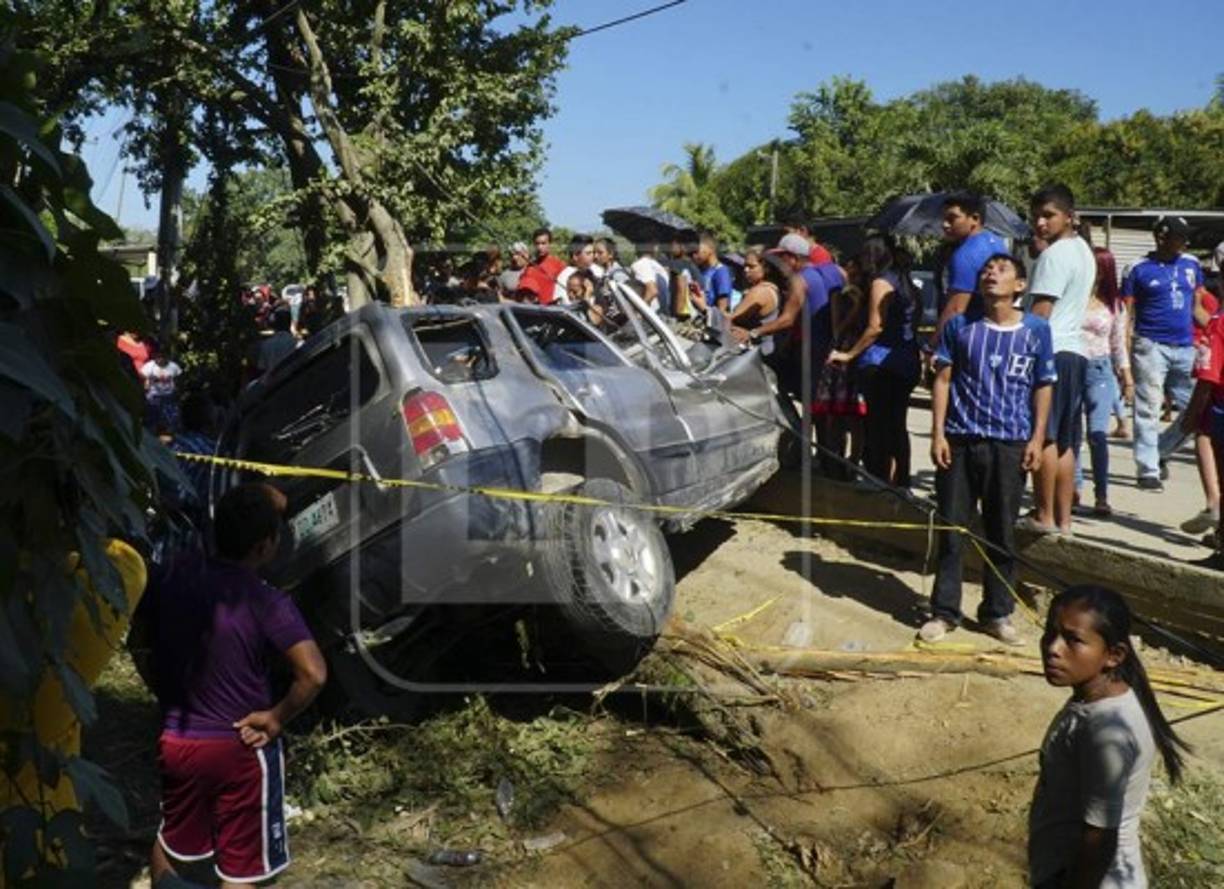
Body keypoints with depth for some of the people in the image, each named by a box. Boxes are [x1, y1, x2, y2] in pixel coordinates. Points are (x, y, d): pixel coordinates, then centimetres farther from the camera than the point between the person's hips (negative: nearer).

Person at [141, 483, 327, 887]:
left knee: (172, 838, 30)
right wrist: (276, 718, -15)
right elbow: (313, 675, -31)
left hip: (175, 739, 5)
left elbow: (142, 625, 9)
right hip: (240, 749, -5)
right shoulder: (267, 603, -22)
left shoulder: (175, 575, -7)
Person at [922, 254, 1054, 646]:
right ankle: (944, 612, 13)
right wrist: (937, 433, -3)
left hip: (1010, 444, 0)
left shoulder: (1037, 329, 3)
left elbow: (1042, 387, 7)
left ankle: (997, 613, 19)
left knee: (1003, 534, 7)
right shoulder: (960, 326, 4)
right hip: (960, 440, 0)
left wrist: (1037, 438, 0)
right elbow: (943, 379, 4)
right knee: (951, 529, 4)